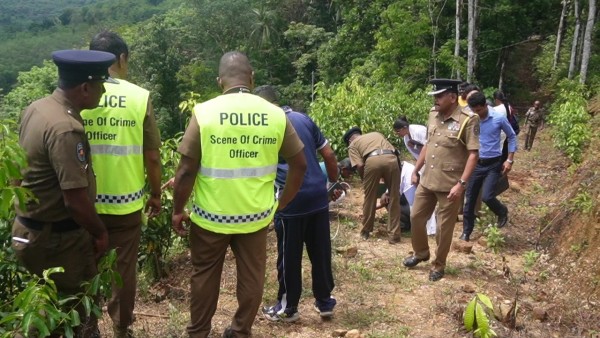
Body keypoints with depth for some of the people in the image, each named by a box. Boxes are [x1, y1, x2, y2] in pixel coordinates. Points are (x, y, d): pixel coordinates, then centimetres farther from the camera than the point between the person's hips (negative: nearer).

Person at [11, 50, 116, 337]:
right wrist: (100, 233, -10)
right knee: (81, 308, 8)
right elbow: (75, 201, -28)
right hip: (57, 237, -9)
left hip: (31, 228, 9)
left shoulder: (36, 109, 2)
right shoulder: (66, 128, -27)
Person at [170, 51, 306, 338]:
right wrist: (282, 203, 12)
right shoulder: (275, 114, -4)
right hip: (256, 215, 2)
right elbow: (299, 164, 1)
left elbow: (186, 170, -11)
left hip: (212, 216, -1)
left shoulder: (205, 112, -12)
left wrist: (178, 210, 2)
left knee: (205, 276, 18)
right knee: (251, 276, 18)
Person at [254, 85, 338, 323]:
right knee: (321, 251, 15)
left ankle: (288, 308, 22)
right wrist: (334, 181, 25)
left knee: (289, 255, 9)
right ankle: (325, 302, 28)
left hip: (290, 199, -5)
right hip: (318, 195, 5)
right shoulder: (304, 118, 11)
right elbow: (329, 155, 10)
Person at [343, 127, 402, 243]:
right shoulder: (376, 134, 40)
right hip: (391, 159, 3)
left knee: (369, 198, 15)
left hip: (373, 161, -3)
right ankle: (394, 235, 16)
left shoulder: (352, 145, 25)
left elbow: (359, 165, 8)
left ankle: (366, 232, 29)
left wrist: (365, 181, 23)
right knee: (394, 198, 12)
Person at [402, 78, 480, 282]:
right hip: (427, 181, 7)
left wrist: (461, 184, -24)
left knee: (444, 228, 6)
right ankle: (421, 253, 39)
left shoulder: (468, 121, -16)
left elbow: (473, 155, -18)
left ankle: (439, 265, 25)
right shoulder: (433, 115, 5)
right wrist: (415, 170, 17)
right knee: (416, 217, 15)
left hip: (449, 185, -6)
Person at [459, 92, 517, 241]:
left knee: (487, 197, -15)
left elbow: (512, 137, 3)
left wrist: (509, 160, -2)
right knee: (470, 199, 4)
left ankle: (502, 212, 19)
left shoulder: (499, 119, -11)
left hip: (493, 164, -2)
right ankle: (466, 232, 18)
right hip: (475, 163, 3)